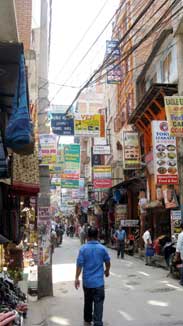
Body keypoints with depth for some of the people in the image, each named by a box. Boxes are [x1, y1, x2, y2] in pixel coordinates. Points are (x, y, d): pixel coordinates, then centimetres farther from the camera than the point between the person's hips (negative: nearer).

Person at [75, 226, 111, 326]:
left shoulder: (83, 248, -8)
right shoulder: (102, 248, -5)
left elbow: (79, 264, -11)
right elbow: (107, 262, 7)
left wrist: (77, 278, -3)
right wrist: (107, 271, 26)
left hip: (87, 281, 2)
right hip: (99, 281, -1)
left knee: (87, 301, 20)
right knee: (98, 303, 0)